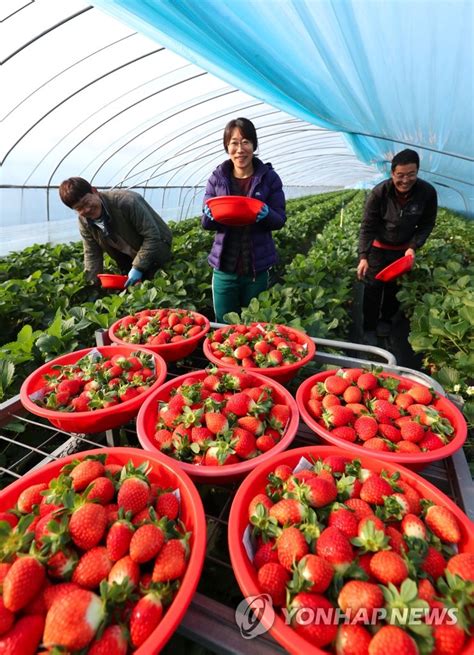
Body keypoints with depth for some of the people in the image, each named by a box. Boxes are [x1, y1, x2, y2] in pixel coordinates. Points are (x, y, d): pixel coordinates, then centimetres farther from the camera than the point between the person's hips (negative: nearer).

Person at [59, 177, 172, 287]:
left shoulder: (126, 201, -32)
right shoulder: (84, 222, -11)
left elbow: (152, 235, -31)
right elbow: (91, 254, -3)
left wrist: (138, 267, -31)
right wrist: (93, 283, -14)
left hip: (156, 249, -5)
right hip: (129, 259, 6)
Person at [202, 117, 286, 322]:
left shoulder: (268, 177, -1)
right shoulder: (217, 177, 2)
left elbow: (280, 220, 0)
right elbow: (205, 222, 5)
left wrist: (266, 215, -22)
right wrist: (211, 215, -18)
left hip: (258, 267, -1)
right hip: (224, 267, 1)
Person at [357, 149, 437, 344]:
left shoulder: (427, 192, -19)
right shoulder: (379, 192, -24)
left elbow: (427, 224, -6)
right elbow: (367, 226, -22)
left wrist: (413, 247, -20)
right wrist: (363, 256, -30)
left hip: (403, 249, 2)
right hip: (378, 247, -2)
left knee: (395, 287, 15)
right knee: (373, 288, 0)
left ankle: (386, 320, 36)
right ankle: (369, 328, 13)